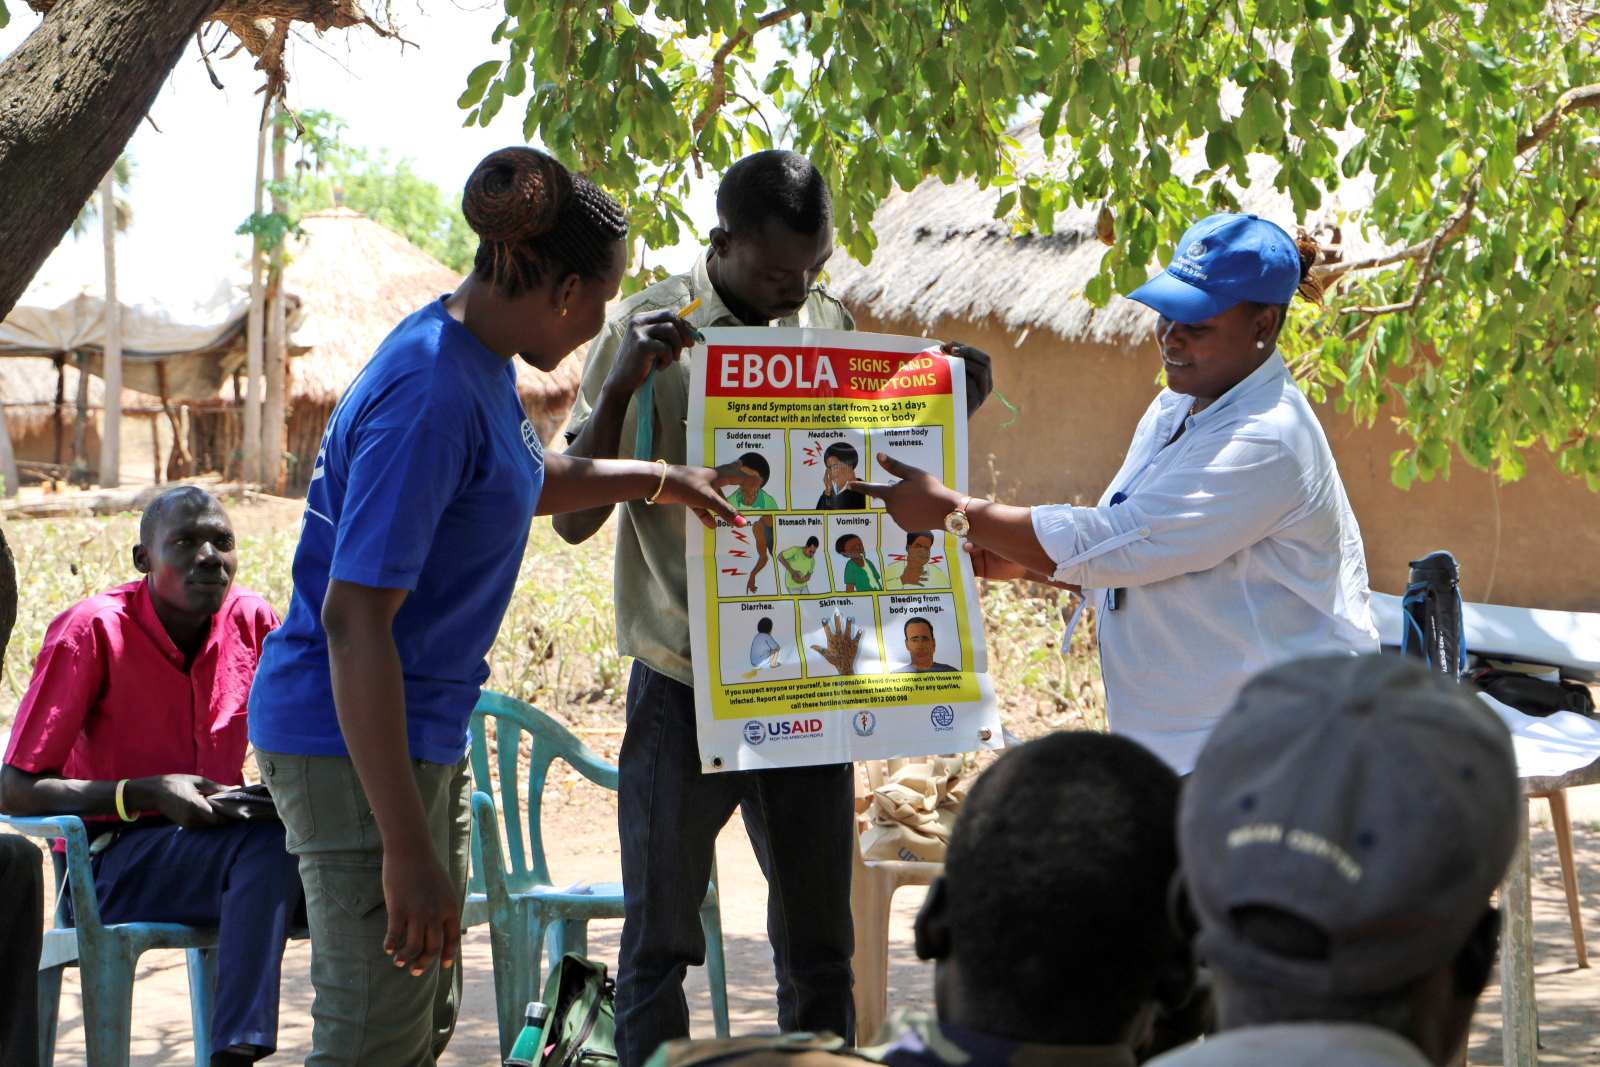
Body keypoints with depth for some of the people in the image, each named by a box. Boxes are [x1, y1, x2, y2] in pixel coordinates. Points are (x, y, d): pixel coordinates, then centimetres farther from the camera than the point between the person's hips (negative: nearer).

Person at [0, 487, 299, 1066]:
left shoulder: (252, 620, 2)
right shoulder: (91, 631, -12)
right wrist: (149, 795, -23)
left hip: (215, 839, 5)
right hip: (112, 862, -5)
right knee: (270, 841, -34)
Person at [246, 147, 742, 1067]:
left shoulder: (477, 360, 6)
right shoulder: (430, 396, -25)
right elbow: (353, 619, -29)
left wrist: (661, 480, 32)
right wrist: (406, 849, -30)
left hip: (426, 727, 11)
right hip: (353, 746, -10)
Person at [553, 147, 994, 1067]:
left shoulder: (832, 325, 6)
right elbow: (574, 515, -7)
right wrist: (620, 390, -23)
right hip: (684, 681, -3)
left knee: (820, 945, 10)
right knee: (660, 939, 3)